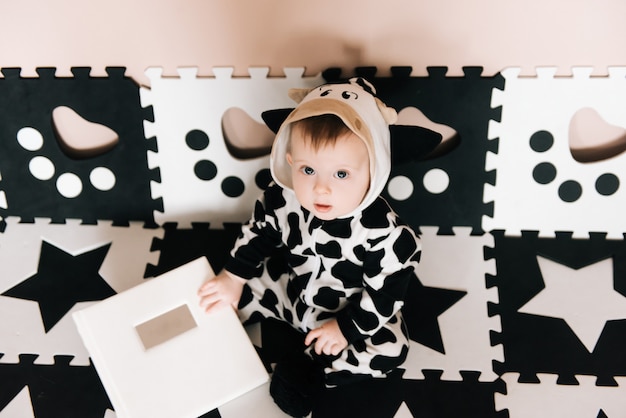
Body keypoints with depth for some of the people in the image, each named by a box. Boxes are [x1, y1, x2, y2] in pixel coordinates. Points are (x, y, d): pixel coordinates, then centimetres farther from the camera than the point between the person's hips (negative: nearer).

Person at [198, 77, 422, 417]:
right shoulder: (281, 200, -23)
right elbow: (258, 234, -3)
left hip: (350, 313, -3)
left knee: (390, 350, -19)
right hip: (292, 290, 3)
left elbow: (385, 293, -23)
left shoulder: (383, 232, -35)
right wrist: (232, 279, 0)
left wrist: (346, 328, -17)